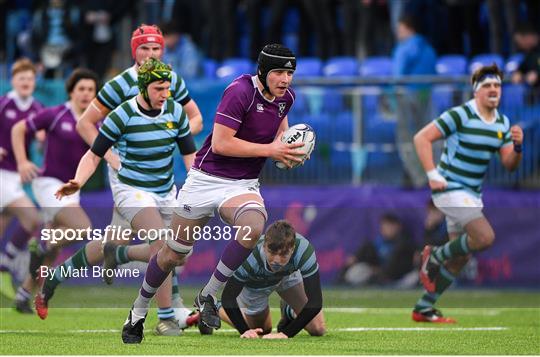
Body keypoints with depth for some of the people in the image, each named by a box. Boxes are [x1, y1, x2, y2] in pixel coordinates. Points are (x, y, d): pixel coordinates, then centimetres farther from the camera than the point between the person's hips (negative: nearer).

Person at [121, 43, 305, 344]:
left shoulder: (286, 97, 3)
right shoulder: (240, 91, -19)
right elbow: (221, 143, -24)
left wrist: (285, 146, 7)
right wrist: (270, 150, -21)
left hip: (243, 186, 4)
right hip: (206, 180, -4)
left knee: (253, 226, -31)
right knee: (174, 256, 6)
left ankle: (208, 297, -14)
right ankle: (138, 313, 31)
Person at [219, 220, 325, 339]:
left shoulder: (304, 251, -44)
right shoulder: (249, 258, -44)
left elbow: (315, 302, -41)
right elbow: (228, 298, -30)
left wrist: (286, 333, -46)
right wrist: (245, 331, -38)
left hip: (288, 275, 1)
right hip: (254, 285, -1)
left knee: (318, 330, -6)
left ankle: (289, 312, 26)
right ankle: (217, 310, 42)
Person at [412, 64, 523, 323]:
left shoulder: (502, 123, 8)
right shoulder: (460, 115, -15)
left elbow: (509, 164, 6)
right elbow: (421, 138, -14)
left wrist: (517, 146, -15)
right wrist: (432, 175, -19)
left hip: (472, 193, 8)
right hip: (451, 188, -8)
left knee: (460, 258, 9)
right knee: (485, 237, -22)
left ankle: (423, 309, 19)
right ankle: (434, 257, 1)